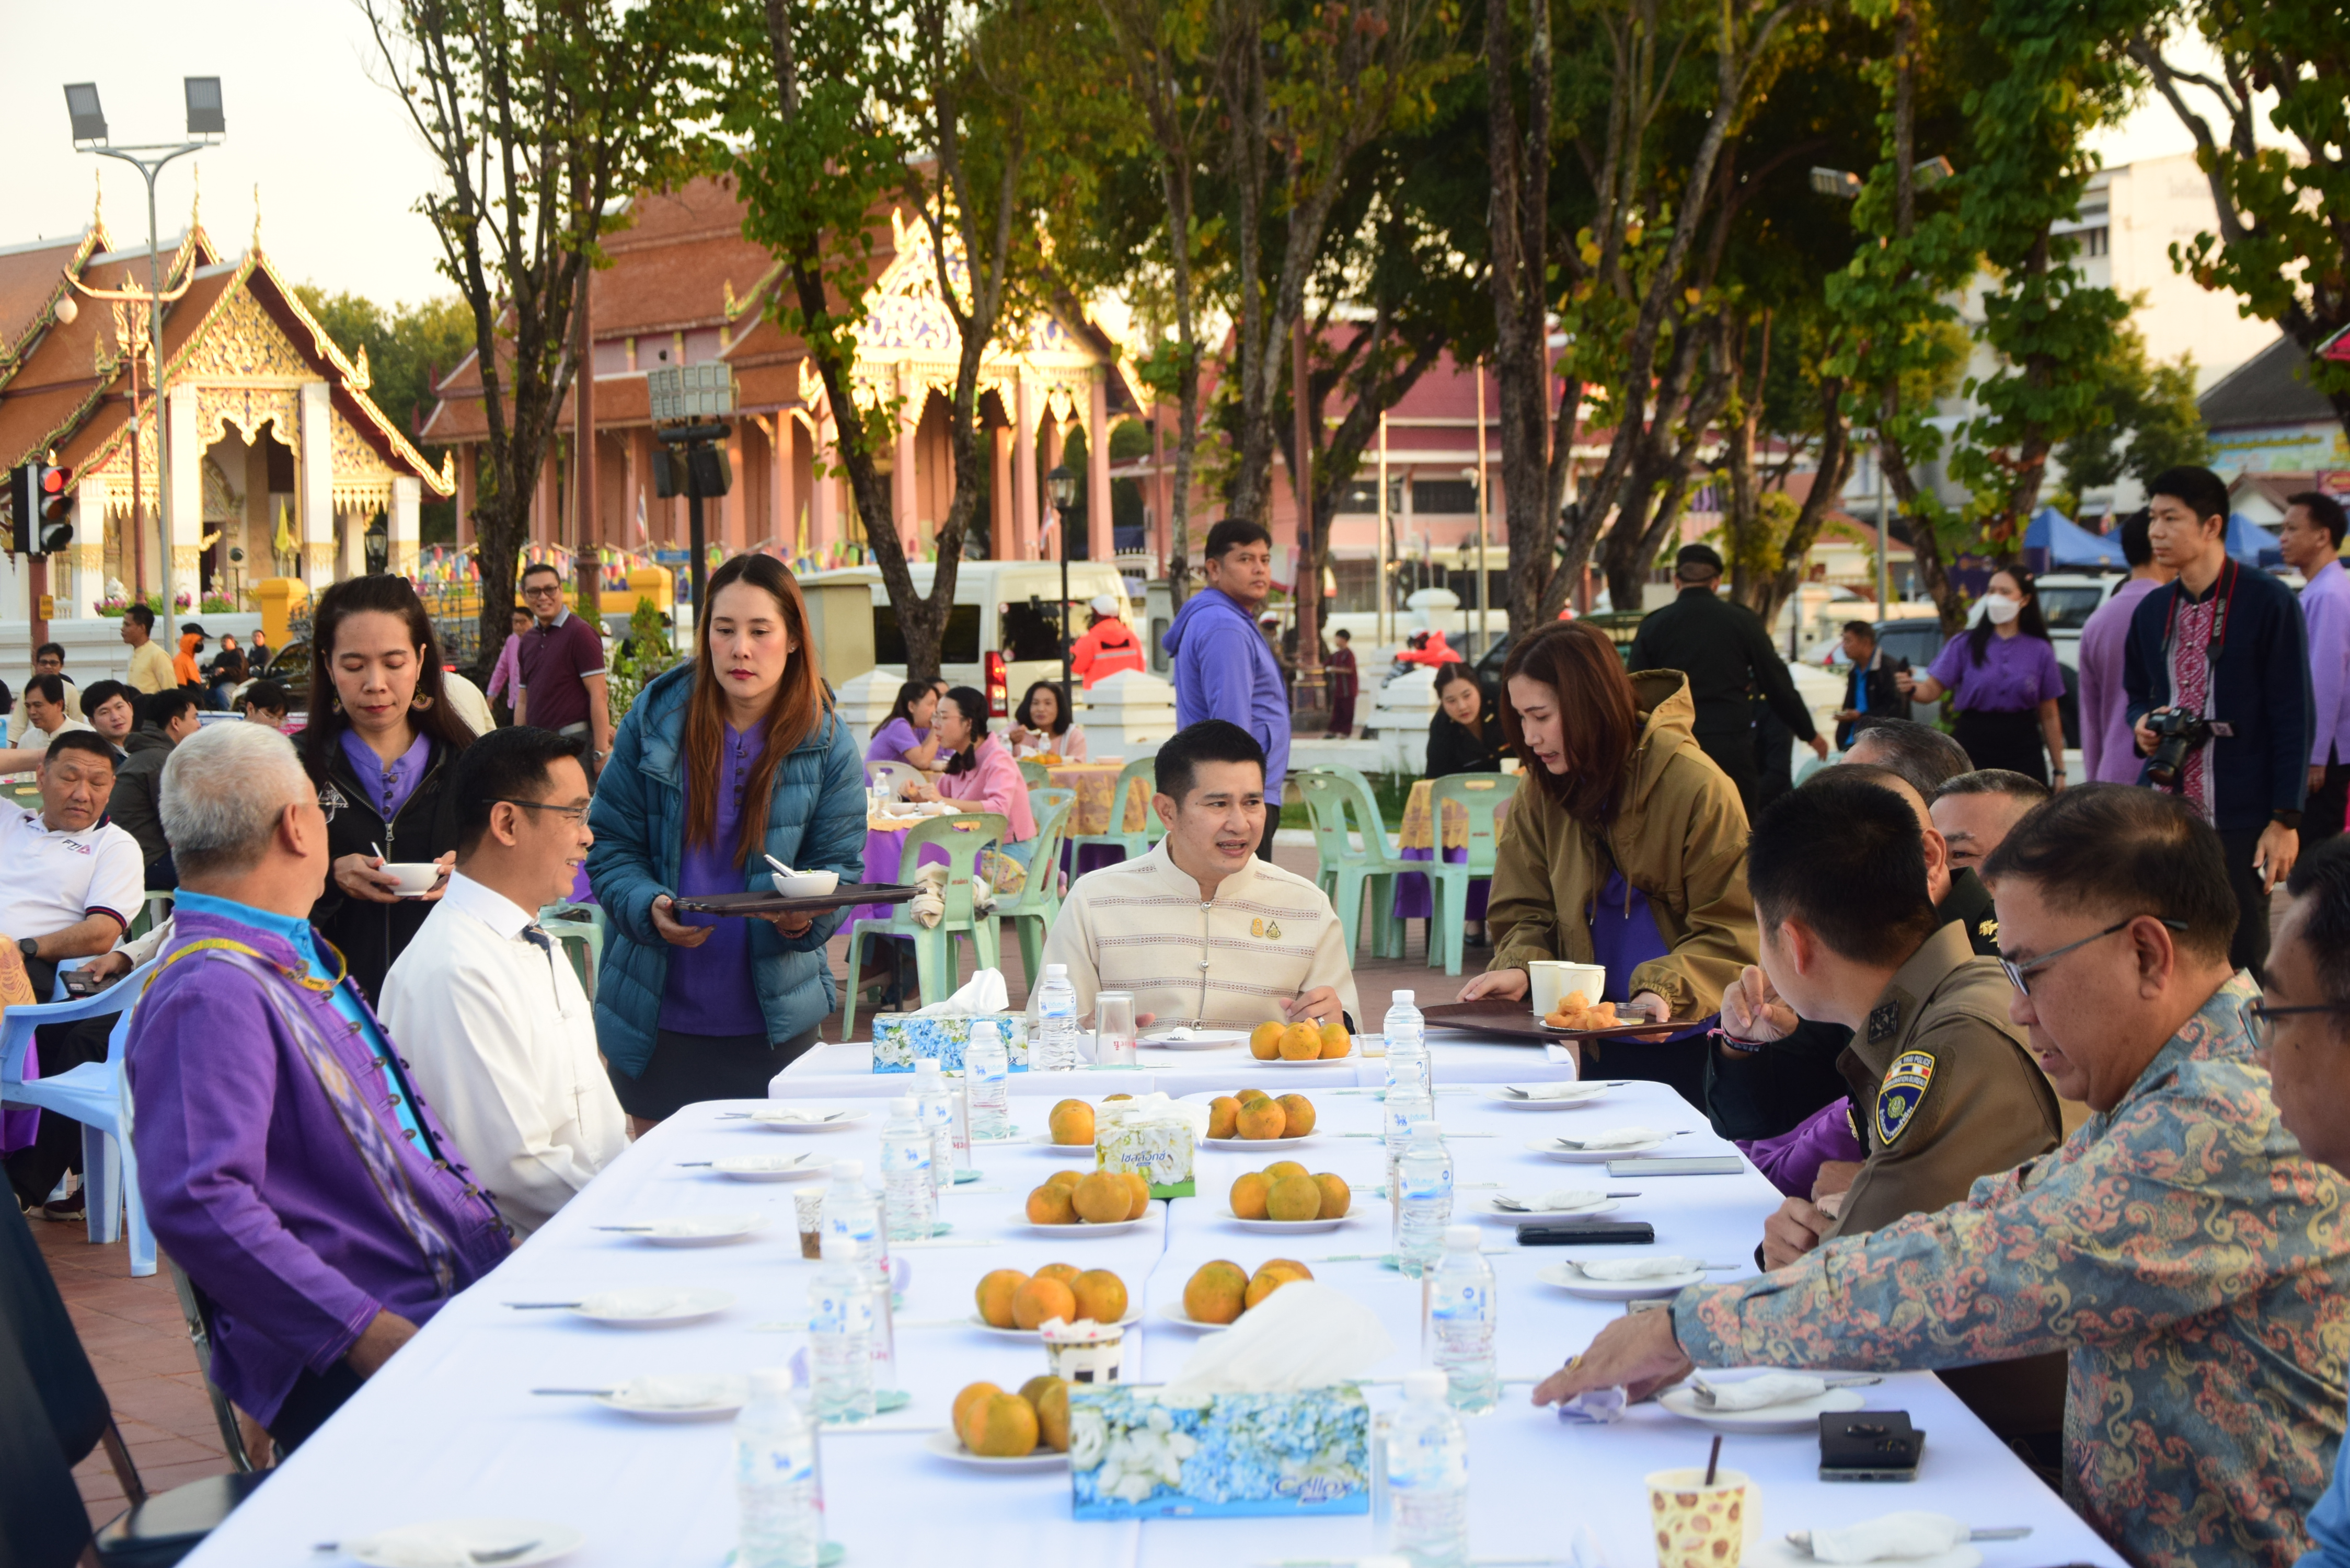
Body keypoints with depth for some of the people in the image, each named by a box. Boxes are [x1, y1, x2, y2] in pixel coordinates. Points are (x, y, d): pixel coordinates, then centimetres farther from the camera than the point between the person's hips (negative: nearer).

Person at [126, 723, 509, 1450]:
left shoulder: (294, 959, 21)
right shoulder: (211, 994, -13)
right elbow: (197, 1205, -25)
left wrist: (494, 1238, 21)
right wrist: (365, 1332, -27)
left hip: (460, 1287, 10)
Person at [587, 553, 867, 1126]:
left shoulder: (828, 745, -2)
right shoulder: (655, 719, -2)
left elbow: (839, 863, 1)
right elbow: (610, 843, 1)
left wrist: (807, 914, -22)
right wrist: (648, 907, -19)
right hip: (656, 1015, 0)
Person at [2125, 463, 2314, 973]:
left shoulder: (2269, 602, -7)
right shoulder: (2152, 611, 11)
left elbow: (2294, 718, -7)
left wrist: (2286, 820, -11)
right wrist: (2142, 723, 1)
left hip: (2241, 822, -5)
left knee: (2241, 961, -2)